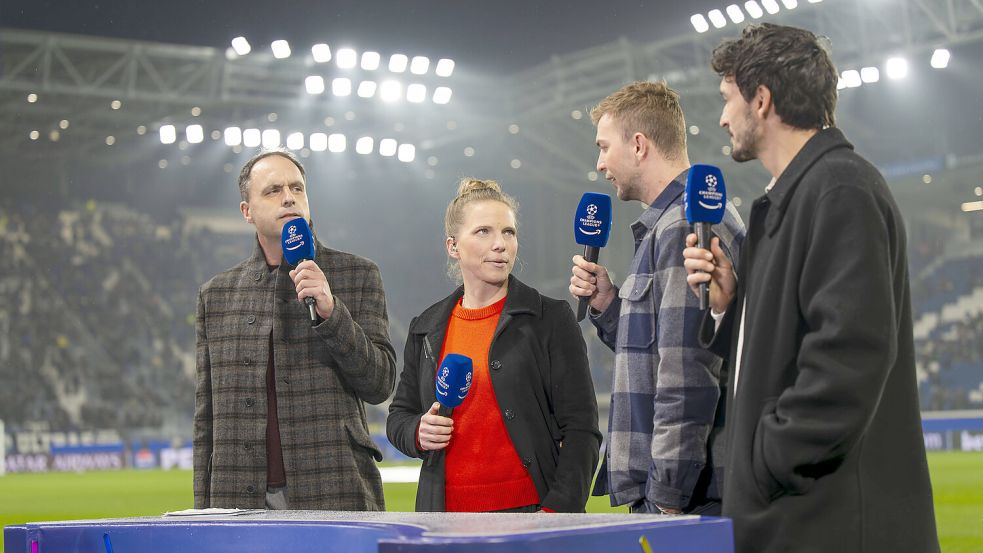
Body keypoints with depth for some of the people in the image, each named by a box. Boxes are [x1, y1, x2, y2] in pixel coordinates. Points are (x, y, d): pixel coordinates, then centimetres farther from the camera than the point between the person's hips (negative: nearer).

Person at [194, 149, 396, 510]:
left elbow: (380, 384, 0)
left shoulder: (357, 276, 6)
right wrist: (203, 513, 9)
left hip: (333, 495, -2)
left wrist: (331, 312, -13)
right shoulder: (216, 294, 12)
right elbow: (206, 417, 14)